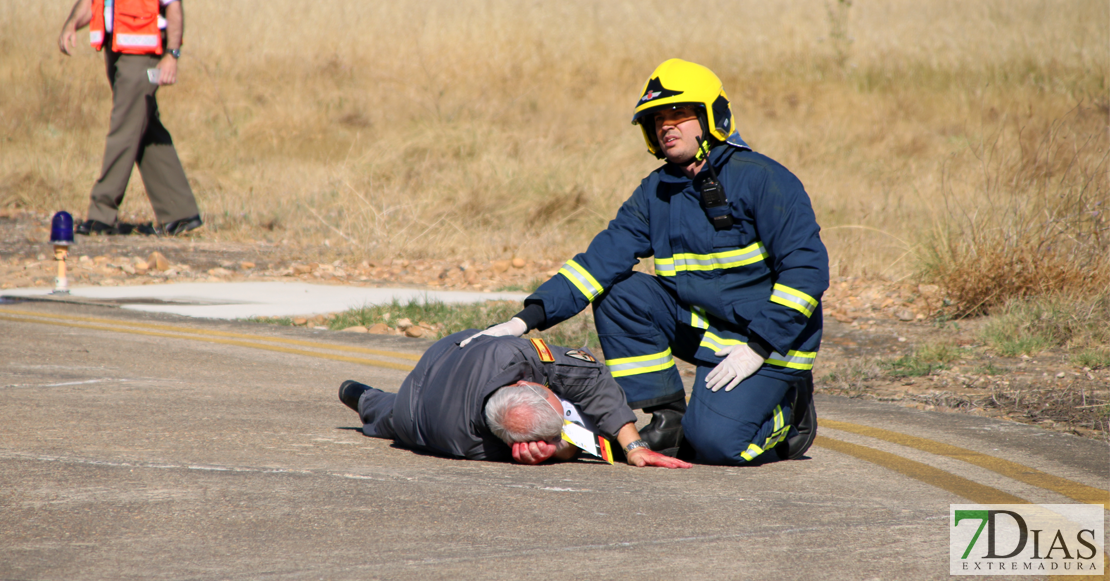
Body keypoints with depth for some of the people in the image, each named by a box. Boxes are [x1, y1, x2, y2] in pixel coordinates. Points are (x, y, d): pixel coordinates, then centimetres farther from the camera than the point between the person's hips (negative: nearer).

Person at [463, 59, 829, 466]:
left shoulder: (761, 180, -16)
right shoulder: (656, 193, 4)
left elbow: (807, 268, -19)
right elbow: (601, 260, -3)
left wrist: (759, 348, -23)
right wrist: (528, 319, -16)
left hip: (767, 337, -7)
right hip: (697, 324, 7)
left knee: (714, 442, -24)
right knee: (617, 294, -10)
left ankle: (789, 409, 9)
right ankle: (667, 420, -2)